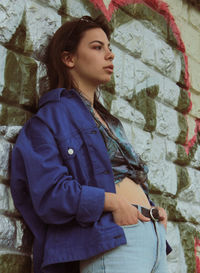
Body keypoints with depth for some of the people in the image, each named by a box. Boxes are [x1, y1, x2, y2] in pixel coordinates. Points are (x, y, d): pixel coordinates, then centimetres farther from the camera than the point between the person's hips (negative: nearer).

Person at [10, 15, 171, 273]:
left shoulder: (109, 121, 24)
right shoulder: (51, 117, -1)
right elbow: (49, 192, -12)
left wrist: (153, 208, 7)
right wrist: (112, 201, -17)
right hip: (113, 240, -8)